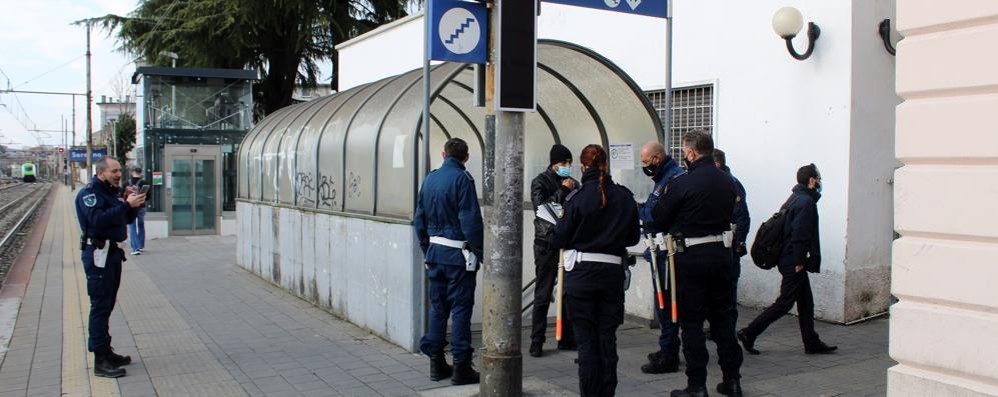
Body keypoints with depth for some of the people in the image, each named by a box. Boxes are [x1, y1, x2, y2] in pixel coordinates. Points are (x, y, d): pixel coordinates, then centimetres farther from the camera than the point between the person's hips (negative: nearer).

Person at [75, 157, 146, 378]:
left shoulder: (113, 191, 16)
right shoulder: (89, 192, -11)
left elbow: (127, 219, 17)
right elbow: (98, 219, -27)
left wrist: (134, 204, -2)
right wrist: (126, 204, -28)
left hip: (112, 251, 9)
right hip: (98, 253, -9)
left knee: (107, 304, 16)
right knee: (100, 306, -8)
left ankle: (106, 351, 26)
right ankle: (100, 361, -6)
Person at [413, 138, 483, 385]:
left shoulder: (430, 178, 9)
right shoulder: (462, 178, -11)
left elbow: (419, 219, 13)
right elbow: (470, 219, -16)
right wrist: (479, 251, -9)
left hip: (435, 251, 6)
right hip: (458, 253, -6)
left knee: (437, 306, 12)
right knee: (461, 308, -1)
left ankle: (436, 362, 17)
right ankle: (461, 366, 1)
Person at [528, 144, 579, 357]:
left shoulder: (572, 183, 13)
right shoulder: (540, 182, -1)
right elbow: (542, 207, -15)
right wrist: (563, 191, -15)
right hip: (547, 245, -5)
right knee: (543, 295, -1)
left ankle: (566, 338, 18)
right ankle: (536, 341, 4)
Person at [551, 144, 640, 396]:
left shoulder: (577, 198, -11)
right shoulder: (625, 197, -1)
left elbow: (559, 239, -8)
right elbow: (634, 236, 9)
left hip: (581, 272, -3)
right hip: (613, 272, 3)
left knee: (586, 340, 5)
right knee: (608, 338, 12)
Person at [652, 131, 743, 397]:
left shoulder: (682, 183, -14)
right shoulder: (727, 182, 5)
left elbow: (659, 219, -7)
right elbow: (730, 213, 12)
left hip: (691, 256, -5)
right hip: (722, 252, 6)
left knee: (691, 320, 3)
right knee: (723, 315, 14)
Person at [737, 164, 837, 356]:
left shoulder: (794, 198, 14)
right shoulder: (806, 202, -16)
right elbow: (799, 234, -22)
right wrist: (799, 261, -19)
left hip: (786, 259, 10)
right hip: (794, 261, -10)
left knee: (806, 302, 13)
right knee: (784, 303, -5)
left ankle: (812, 343, 19)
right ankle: (749, 333, -3)